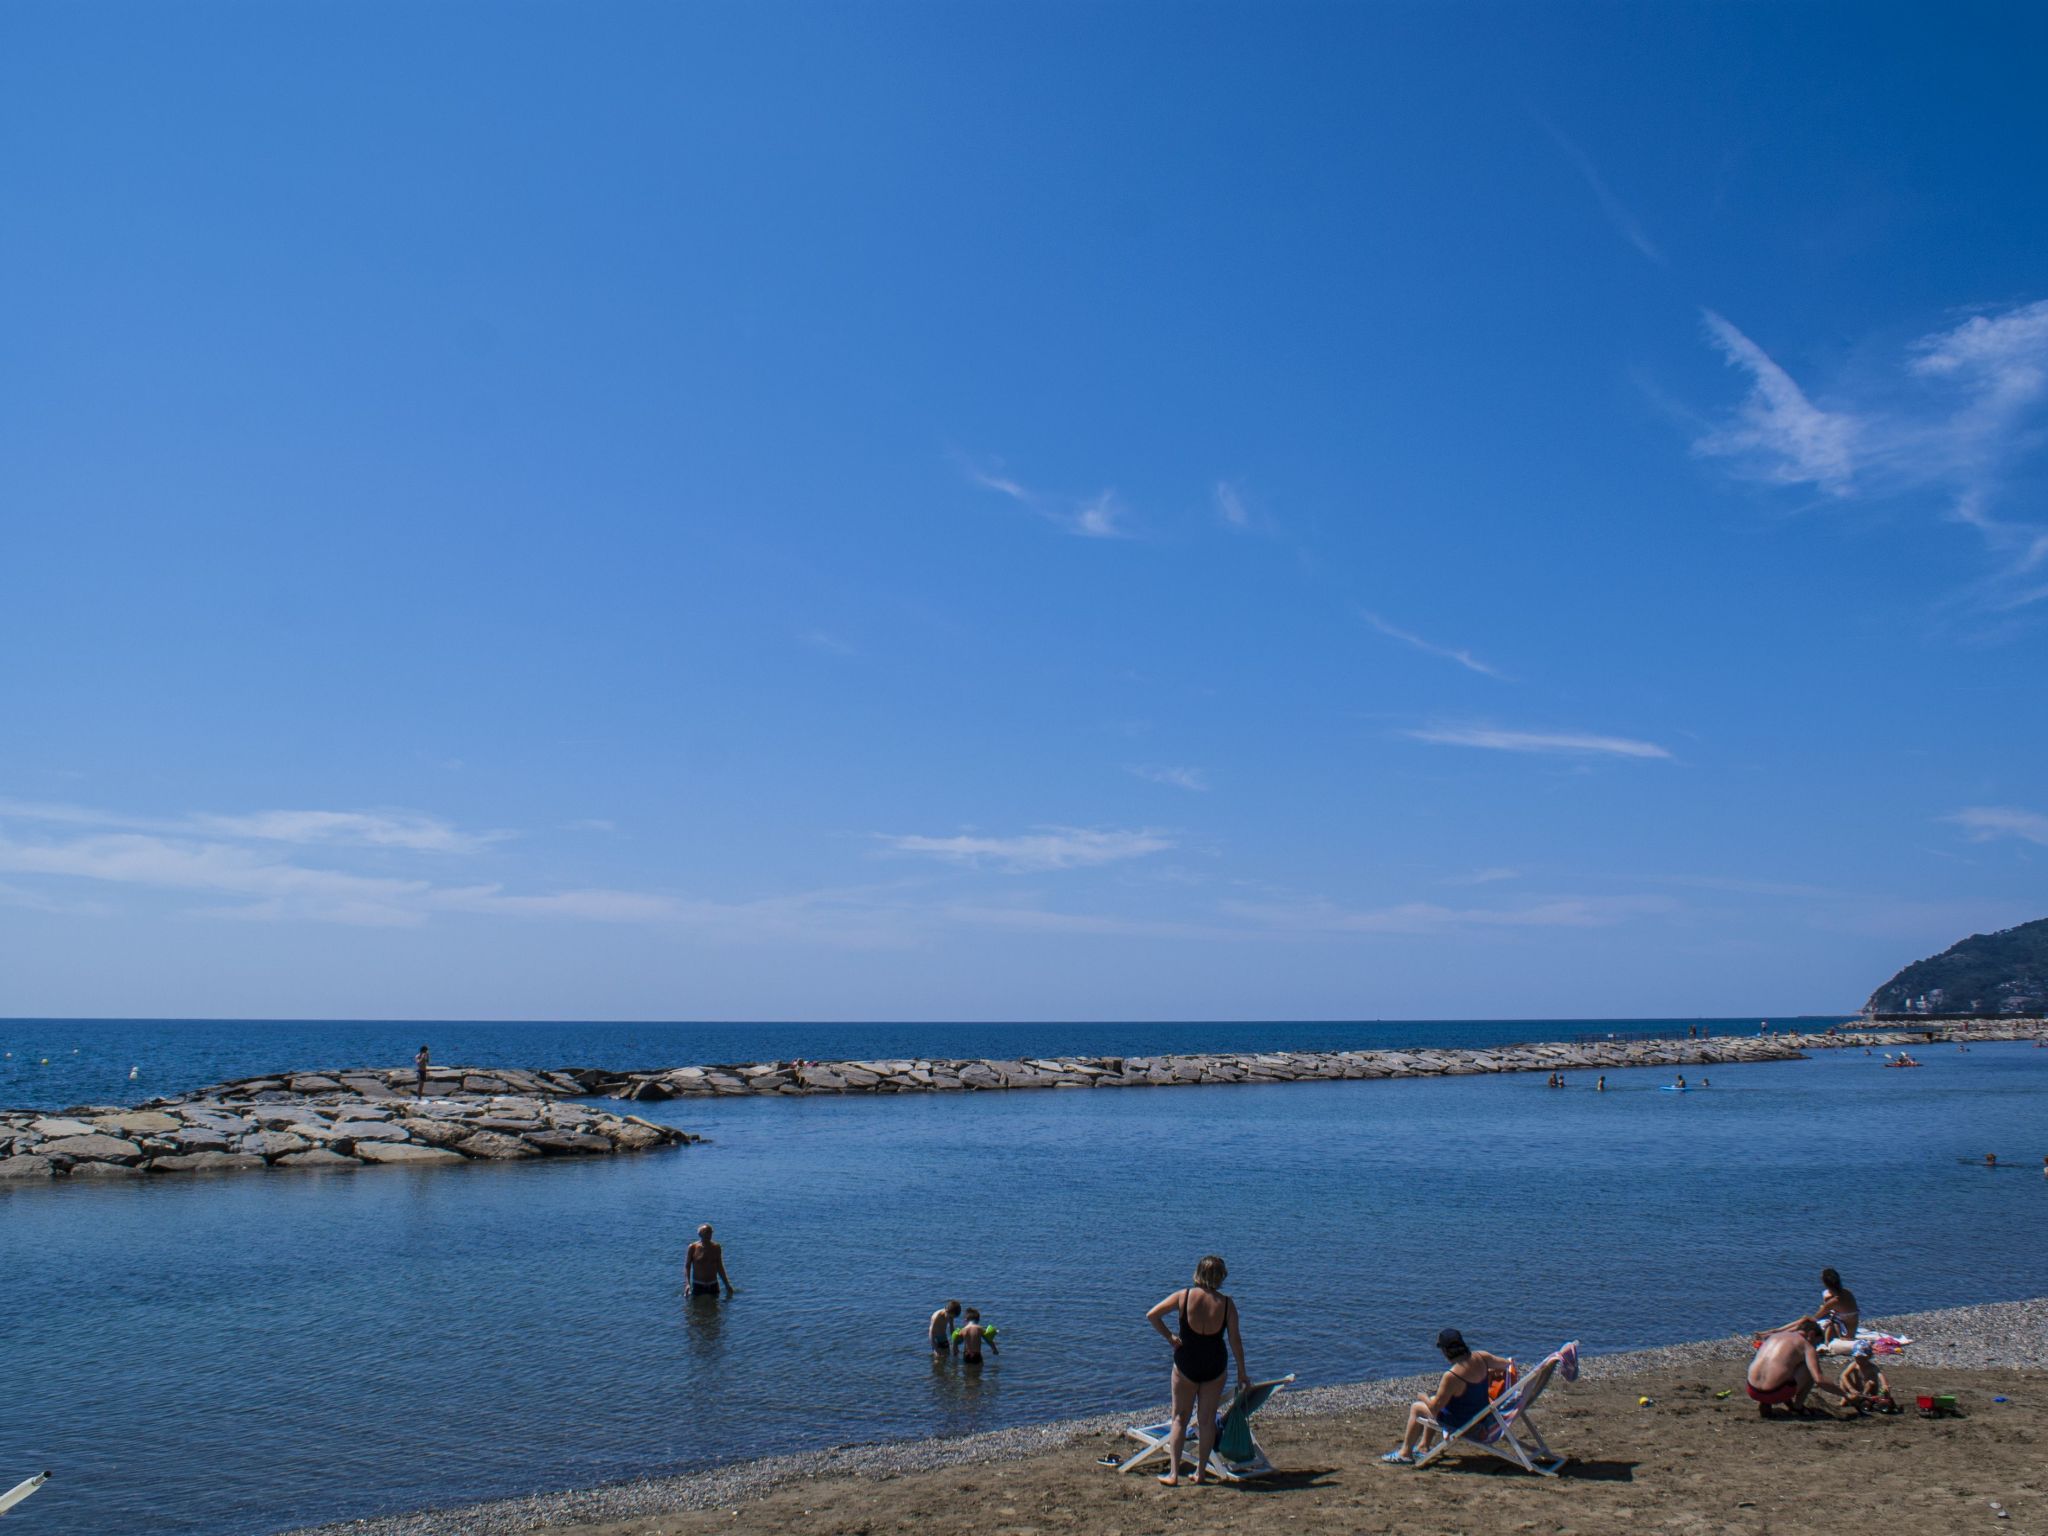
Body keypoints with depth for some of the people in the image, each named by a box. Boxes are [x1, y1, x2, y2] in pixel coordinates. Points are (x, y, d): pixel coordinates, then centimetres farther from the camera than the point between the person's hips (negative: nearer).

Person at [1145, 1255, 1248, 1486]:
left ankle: (1174, 1473, 5)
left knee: (1180, 1418, 10)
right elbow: (1235, 1340, -3)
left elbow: (1151, 1315, -12)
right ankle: (1201, 1473, 19)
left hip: (1186, 1364, -1)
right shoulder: (1226, 1303, -9)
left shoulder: (1184, 1296, -10)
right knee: (1207, 1420, 13)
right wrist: (1242, 1372, 7)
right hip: (1215, 1366, 1)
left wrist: (1169, 1336, -1)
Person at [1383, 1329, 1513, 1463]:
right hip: (1480, 1416, 7)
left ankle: (1405, 1453, 20)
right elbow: (1508, 1364, 2)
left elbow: (1435, 1408, -22)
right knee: (1433, 1398, 28)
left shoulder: (1452, 1376, -32)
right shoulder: (1480, 1357, -14)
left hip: (1458, 1425, -7)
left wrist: (1423, 1398, -1)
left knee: (1416, 1408, 12)